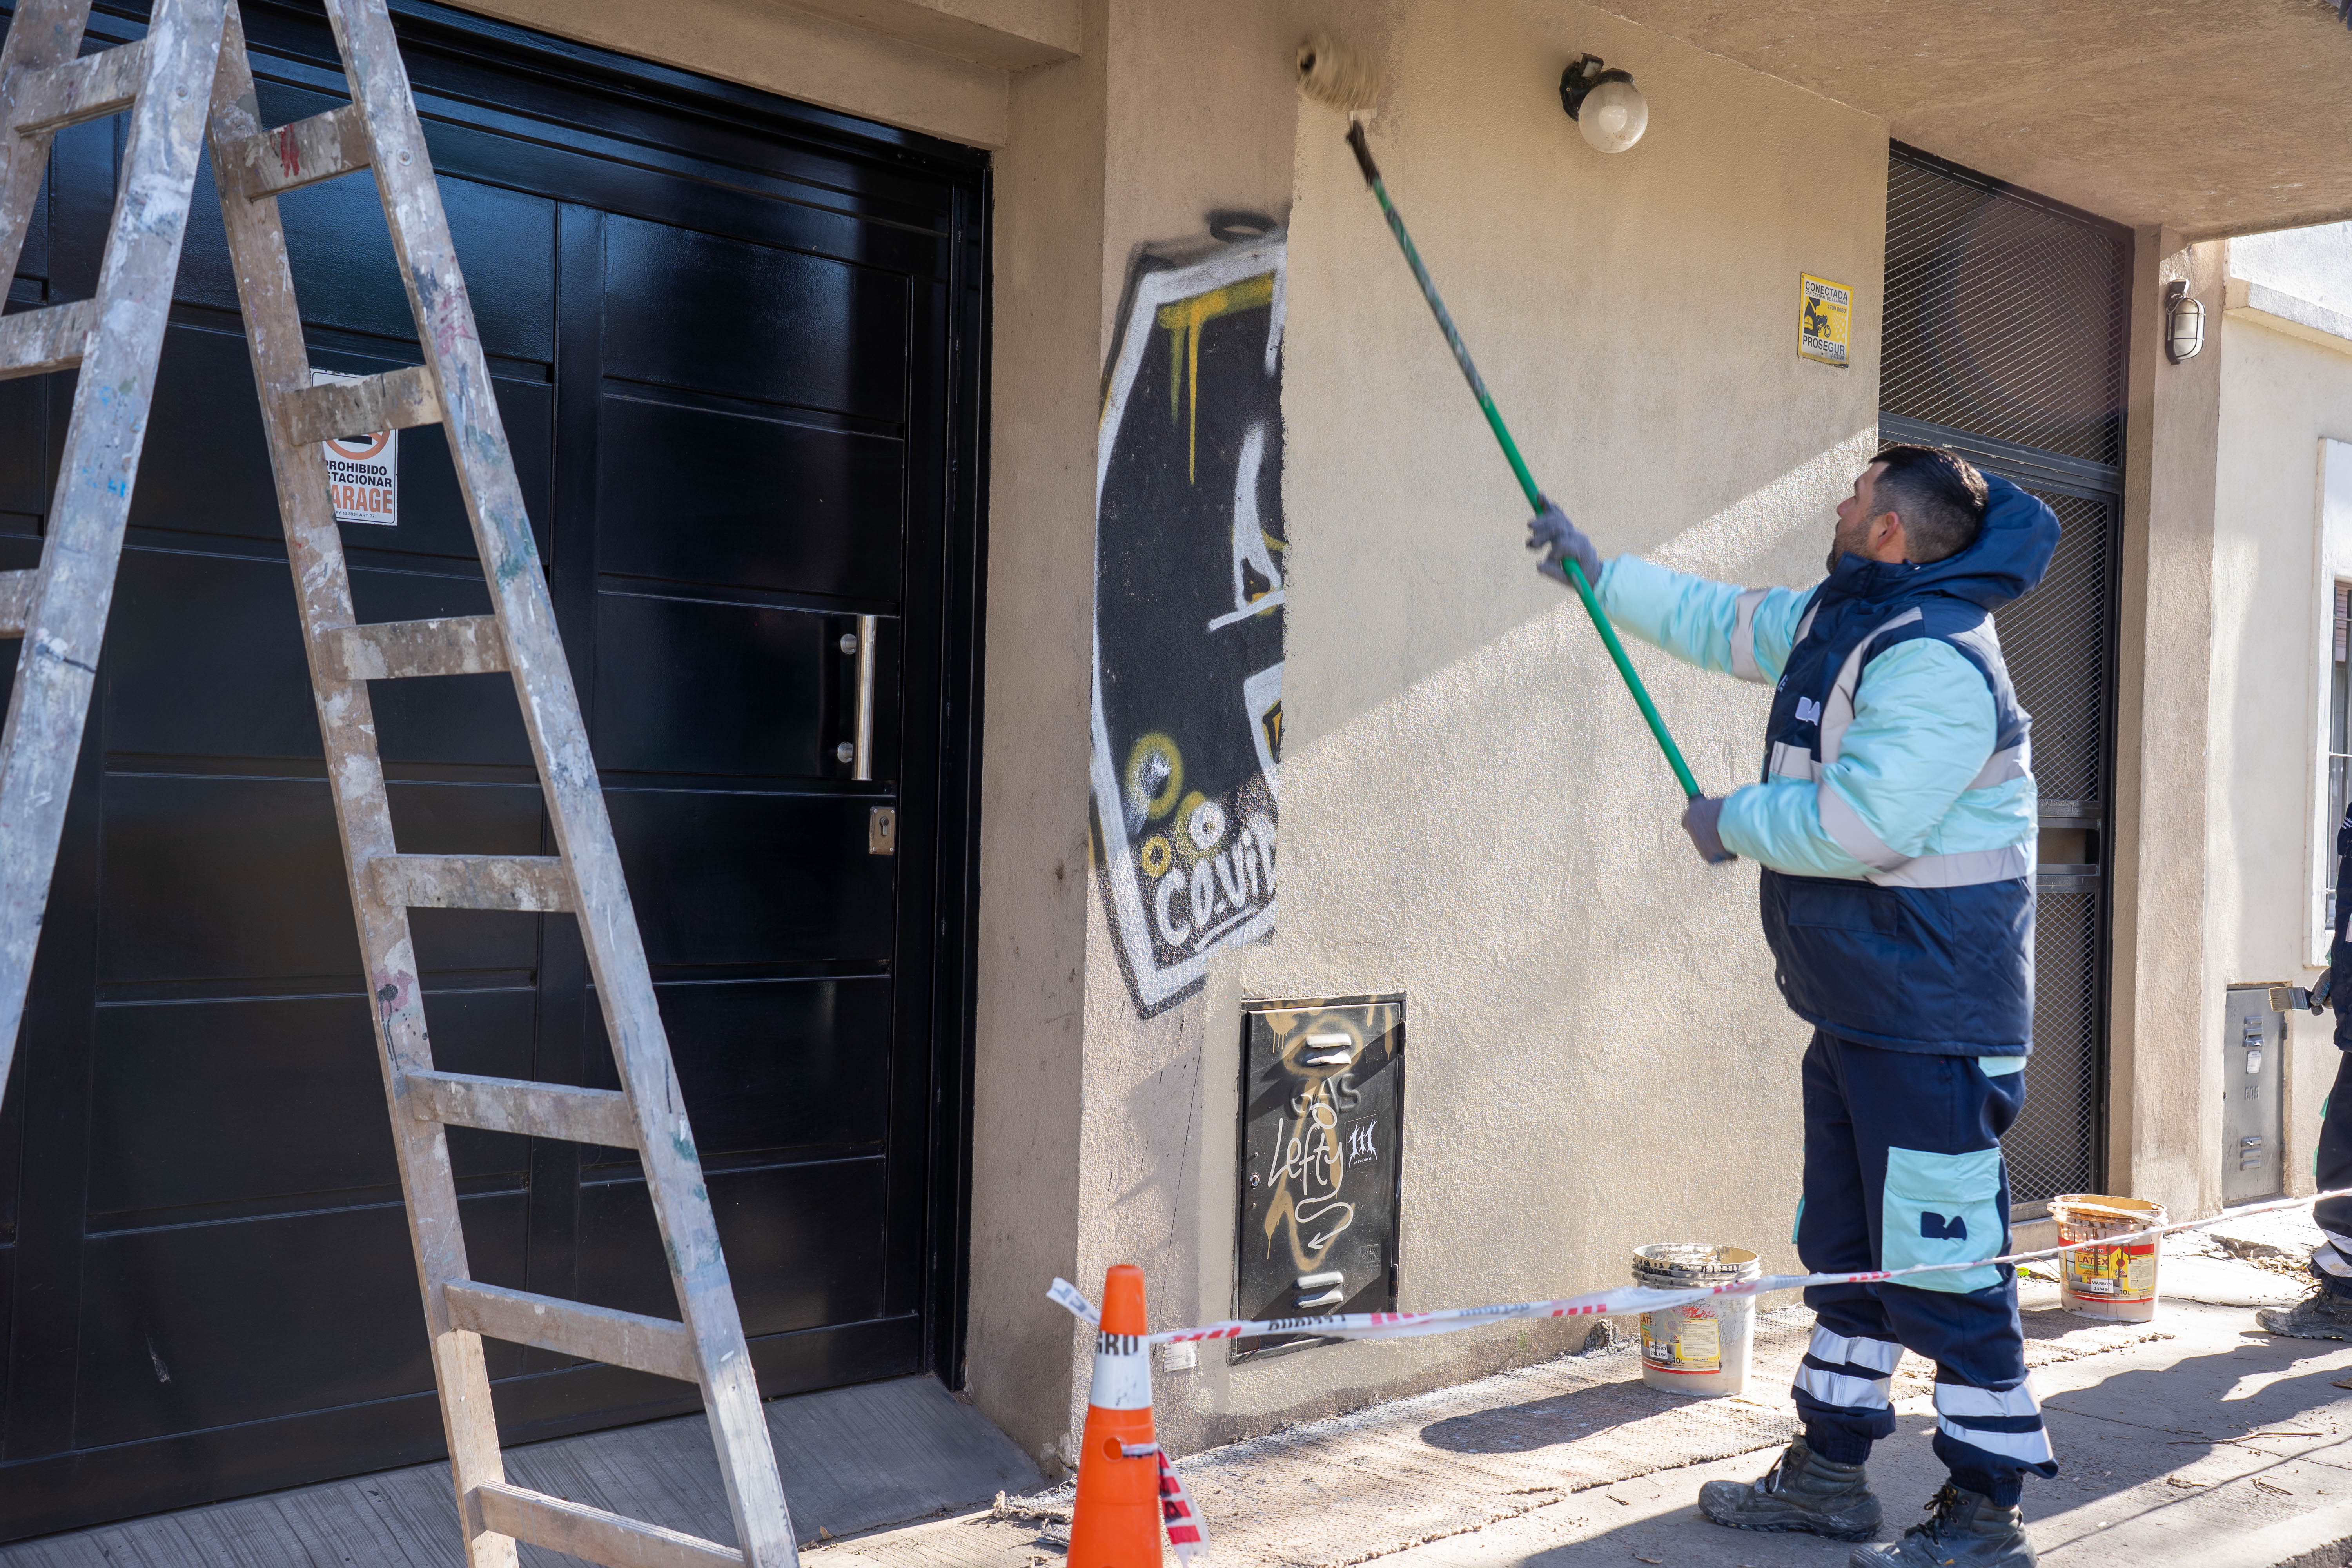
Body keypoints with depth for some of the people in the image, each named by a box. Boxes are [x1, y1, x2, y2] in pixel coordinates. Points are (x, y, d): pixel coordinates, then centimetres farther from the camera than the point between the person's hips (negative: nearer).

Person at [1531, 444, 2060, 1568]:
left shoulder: (1934, 658, -20)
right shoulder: (1834, 617, 11)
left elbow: (1861, 822, -30)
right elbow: (1721, 623, 28)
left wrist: (1734, 822, -13)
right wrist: (1598, 570, 31)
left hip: (1930, 1020, -11)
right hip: (1855, 1009, 11)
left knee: (1943, 1266, -5)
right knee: (1845, 1251, 18)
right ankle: (1828, 1475, 30)